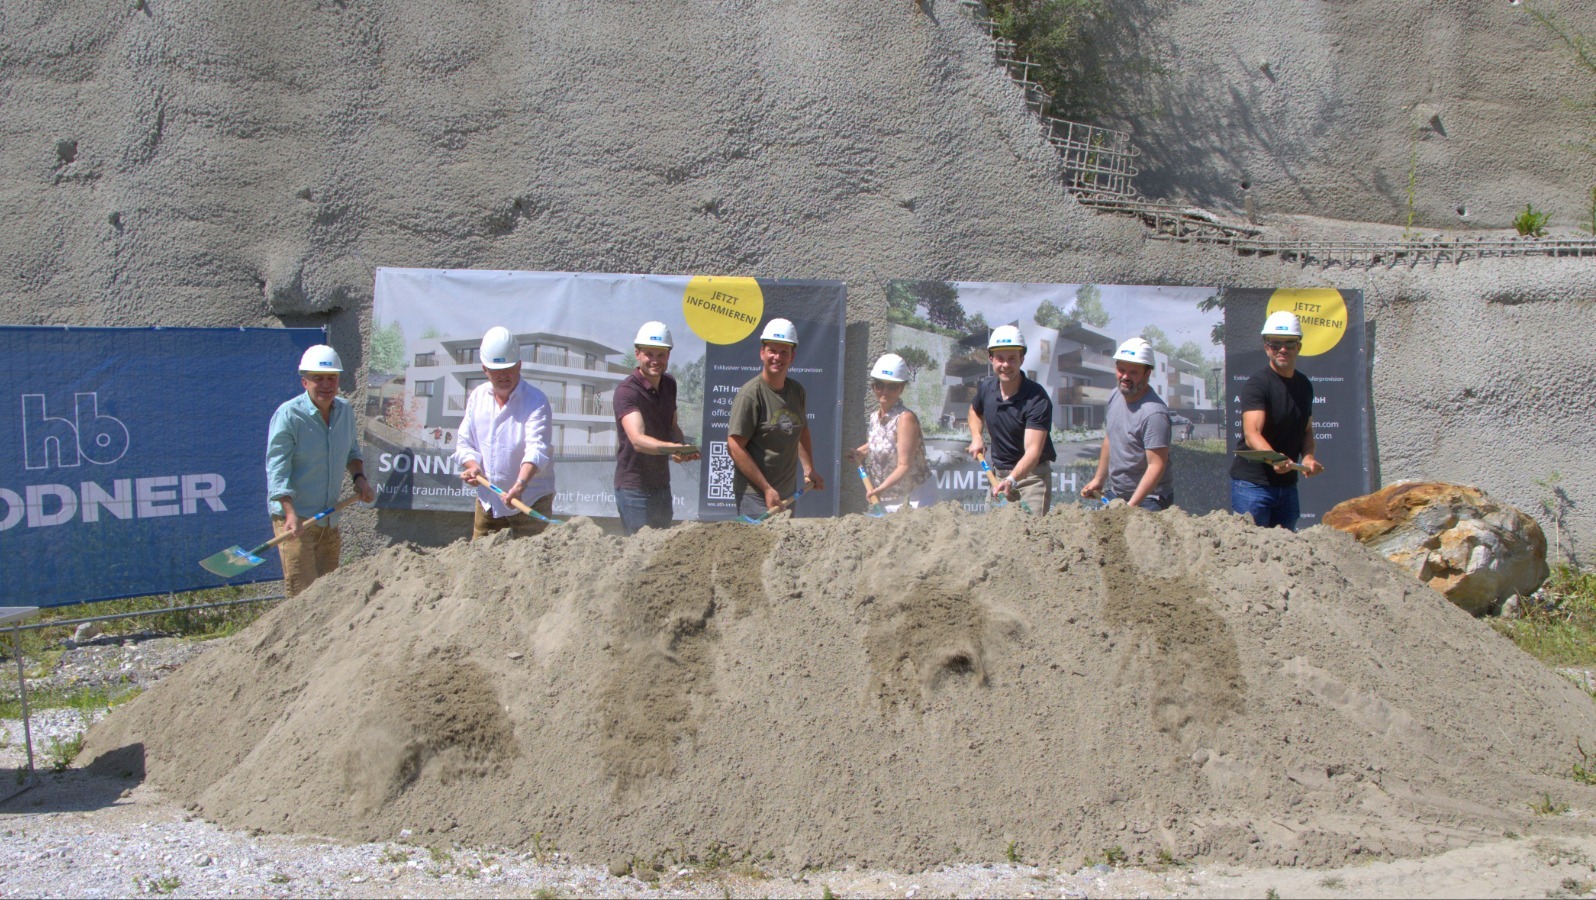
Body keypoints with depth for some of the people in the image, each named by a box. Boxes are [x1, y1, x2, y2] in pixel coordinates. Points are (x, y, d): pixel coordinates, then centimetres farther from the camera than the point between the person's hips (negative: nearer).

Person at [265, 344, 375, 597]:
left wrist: (359, 477, 2)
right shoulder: (288, 415, -15)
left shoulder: (345, 410, 5)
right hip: (295, 518, -7)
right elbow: (277, 469, -18)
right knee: (305, 596, -11)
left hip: (329, 520, 7)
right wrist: (291, 514, -29)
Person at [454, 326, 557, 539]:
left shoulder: (535, 401, -13)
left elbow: (536, 448, -27)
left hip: (530, 500, -5)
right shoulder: (477, 397, 6)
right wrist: (473, 466, -11)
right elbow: (464, 443, 11)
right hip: (487, 499, 5)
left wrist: (521, 484, -44)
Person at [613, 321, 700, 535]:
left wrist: (681, 447, -3)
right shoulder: (627, 391, -19)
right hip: (634, 487, -7)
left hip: (662, 483, 7)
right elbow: (637, 439, -33)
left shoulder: (669, 384, 5)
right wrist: (672, 448, -50)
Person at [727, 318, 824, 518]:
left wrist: (809, 470, 14)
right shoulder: (750, 394, -13)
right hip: (756, 494, -7)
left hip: (788, 493, 7)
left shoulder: (797, 391, 9)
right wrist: (767, 489, -16)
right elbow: (735, 446, -16)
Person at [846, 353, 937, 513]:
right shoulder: (872, 417, 4)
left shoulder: (905, 418, -17)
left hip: (915, 498, -7)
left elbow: (904, 465, -21)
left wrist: (880, 489, -30)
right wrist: (857, 453, 8)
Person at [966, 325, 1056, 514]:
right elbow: (975, 410, 24)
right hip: (998, 474, 6)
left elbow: (1033, 450, -30)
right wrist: (976, 438, 5)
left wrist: (1012, 480, -46)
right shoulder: (986, 387, -2)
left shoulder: (1036, 398, -22)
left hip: (1031, 474, -6)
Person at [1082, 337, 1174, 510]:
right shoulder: (1115, 397, 3)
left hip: (1147, 500, -7)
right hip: (1116, 494, 7)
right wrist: (1098, 479, 19)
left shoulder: (1154, 413, -22)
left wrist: (1131, 506, -27)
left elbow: (1156, 466, -24)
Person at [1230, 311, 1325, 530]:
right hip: (1252, 484, -7)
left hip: (1287, 484, 7)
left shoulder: (1304, 385, 11)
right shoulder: (1258, 383, -12)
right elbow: (1251, 434, -25)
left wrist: (1308, 456, -1)